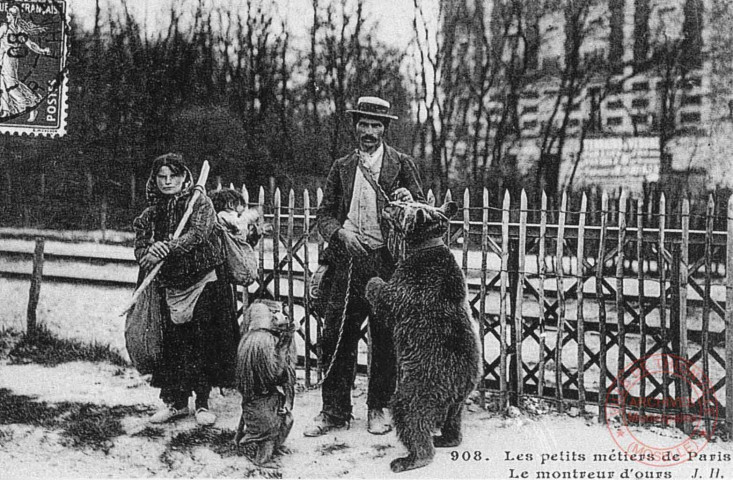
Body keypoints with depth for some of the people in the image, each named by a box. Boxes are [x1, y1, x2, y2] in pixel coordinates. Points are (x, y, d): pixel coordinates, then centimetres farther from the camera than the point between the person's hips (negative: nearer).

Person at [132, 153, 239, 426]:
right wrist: (149, 255, -21)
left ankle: (202, 403, 8)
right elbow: (140, 248, 3)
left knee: (203, 343, -2)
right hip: (170, 288, 4)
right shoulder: (151, 214, 12)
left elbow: (197, 234, -18)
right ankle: (175, 402, 15)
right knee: (173, 344, 4)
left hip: (204, 283, -4)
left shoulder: (200, 203, -2)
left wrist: (168, 248, -32)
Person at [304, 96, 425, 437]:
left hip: (386, 261, -2)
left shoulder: (402, 164, 6)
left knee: (385, 341, 4)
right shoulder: (342, 167, 13)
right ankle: (334, 410, 11)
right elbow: (325, 214, 12)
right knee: (335, 337, -1)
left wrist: (411, 202, -17)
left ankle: (378, 409, 19)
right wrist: (340, 232, -9)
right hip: (348, 259, 2)